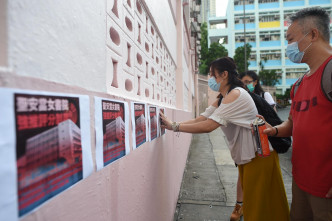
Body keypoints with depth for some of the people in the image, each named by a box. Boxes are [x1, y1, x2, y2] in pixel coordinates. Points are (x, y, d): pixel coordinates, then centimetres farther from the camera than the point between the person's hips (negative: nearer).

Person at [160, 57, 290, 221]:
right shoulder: (222, 100, 9)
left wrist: (175, 126, -24)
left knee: (258, 207, 7)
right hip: (246, 156, 9)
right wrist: (172, 124, -11)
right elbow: (200, 119, 0)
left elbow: (208, 126, -29)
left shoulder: (236, 94, -22)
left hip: (260, 154, -9)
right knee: (251, 203, 21)